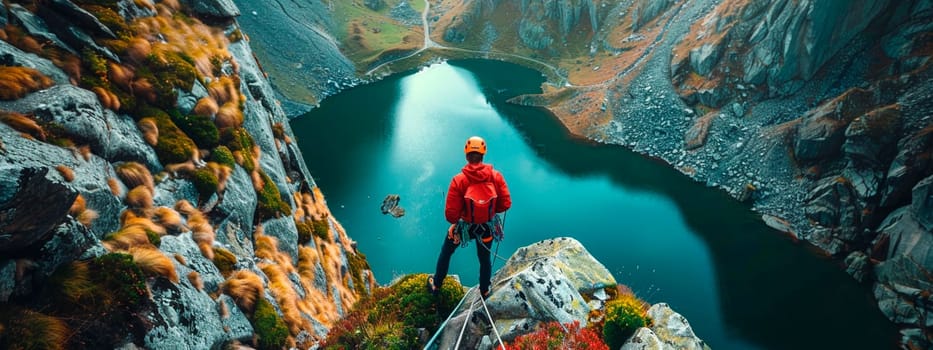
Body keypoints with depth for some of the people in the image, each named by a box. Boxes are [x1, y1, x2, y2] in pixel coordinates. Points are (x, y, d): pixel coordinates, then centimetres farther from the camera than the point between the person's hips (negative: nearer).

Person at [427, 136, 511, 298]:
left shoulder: (459, 180, -26)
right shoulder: (496, 176, -19)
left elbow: (451, 214, -25)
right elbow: (506, 204, -13)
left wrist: (454, 222, -2)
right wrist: (490, 209, 5)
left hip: (464, 226, -2)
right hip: (487, 227, 2)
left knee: (446, 253, 26)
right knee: (484, 258, 28)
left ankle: (436, 284, 47)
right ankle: (484, 290, 51)